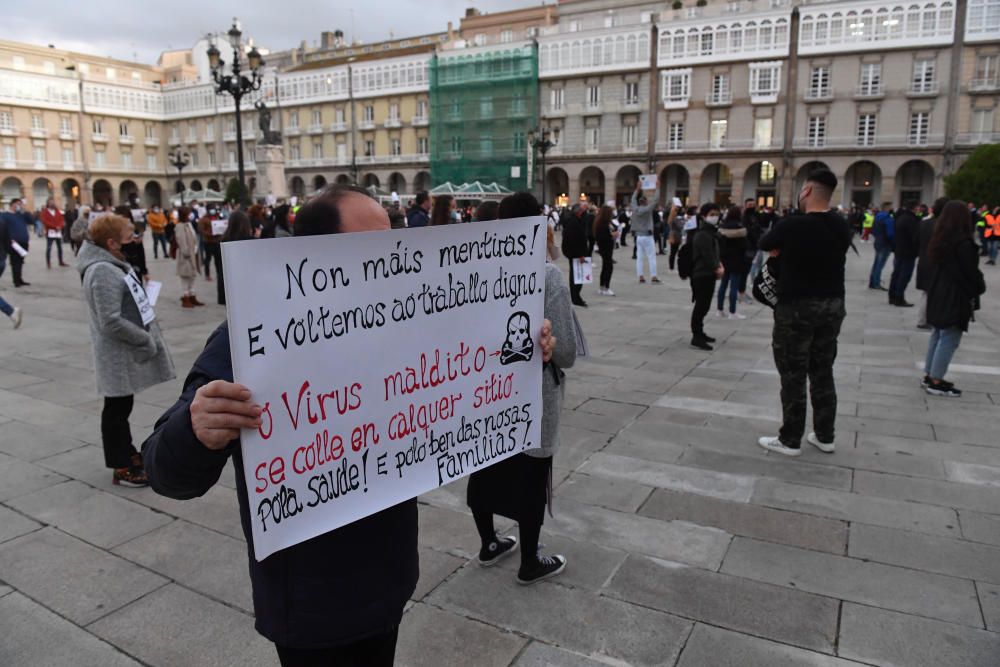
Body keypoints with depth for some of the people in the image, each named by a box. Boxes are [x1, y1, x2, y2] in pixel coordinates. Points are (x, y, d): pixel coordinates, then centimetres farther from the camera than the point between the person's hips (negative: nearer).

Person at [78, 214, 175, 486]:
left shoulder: (113, 264, 8)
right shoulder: (103, 272, -22)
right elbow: (111, 321, -26)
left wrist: (146, 336, 9)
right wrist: (146, 340, -17)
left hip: (126, 351, 9)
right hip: (118, 356, -9)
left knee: (122, 405, 21)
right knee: (117, 408, 3)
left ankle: (127, 454, 35)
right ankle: (122, 468, 15)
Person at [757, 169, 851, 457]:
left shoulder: (791, 225, -17)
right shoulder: (841, 226, 3)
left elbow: (764, 245, 0)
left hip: (797, 307, -6)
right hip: (832, 306, 6)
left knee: (793, 376, 2)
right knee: (823, 374, 15)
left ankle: (790, 440, 11)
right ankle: (824, 437, 24)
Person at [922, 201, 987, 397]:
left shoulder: (938, 240, 6)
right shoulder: (963, 243, -18)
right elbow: (972, 272, -14)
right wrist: (980, 288, 4)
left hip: (938, 295, 9)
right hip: (955, 298, -9)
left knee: (937, 335, 15)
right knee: (949, 339, -3)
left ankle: (929, 376, 20)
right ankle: (936, 382, -1)